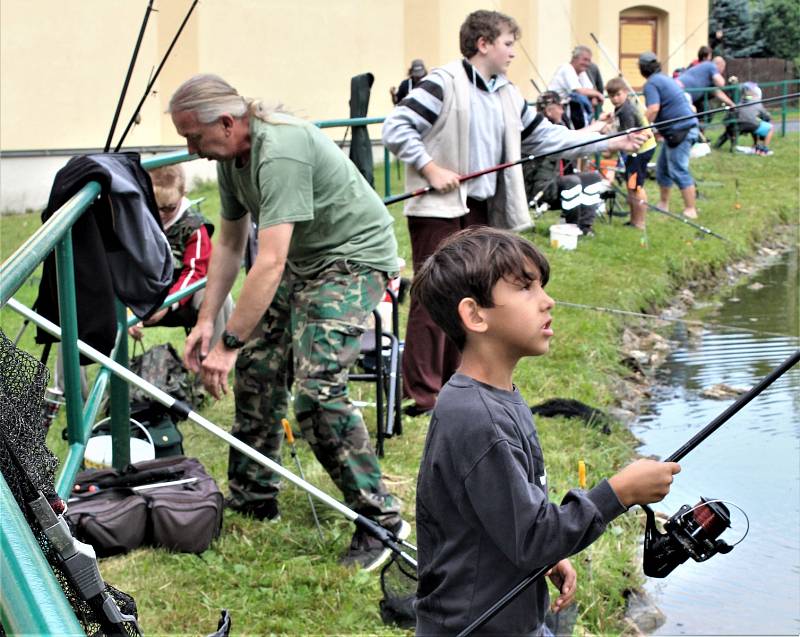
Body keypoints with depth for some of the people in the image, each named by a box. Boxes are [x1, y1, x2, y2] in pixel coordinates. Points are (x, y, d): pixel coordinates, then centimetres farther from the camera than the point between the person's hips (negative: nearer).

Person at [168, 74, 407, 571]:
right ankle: (254, 498, 23)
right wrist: (206, 321, 3)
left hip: (354, 257, -10)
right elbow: (231, 244, 11)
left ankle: (382, 519, -9)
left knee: (317, 390, -19)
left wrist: (229, 343, -31)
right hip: (302, 260, 10)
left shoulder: (280, 152, -30)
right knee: (256, 368, 7)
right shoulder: (231, 156, 1)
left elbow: (270, 263, -34)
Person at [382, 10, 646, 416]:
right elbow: (395, 127, -13)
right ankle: (422, 396, -2)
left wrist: (608, 143, 13)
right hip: (439, 210, -8)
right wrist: (430, 169, -18)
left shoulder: (508, 96, 14)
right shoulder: (444, 84, -10)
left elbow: (545, 136, 17)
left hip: (480, 211, 8)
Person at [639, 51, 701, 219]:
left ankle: (690, 210, -8)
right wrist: (659, 129, 27)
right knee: (662, 168, 17)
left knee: (678, 171, -9)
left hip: (679, 130, -10)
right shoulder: (666, 79, 21)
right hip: (685, 128, 10)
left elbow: (653, 109, -24)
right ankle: (663, 204, 25)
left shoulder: (651, 84, -10)